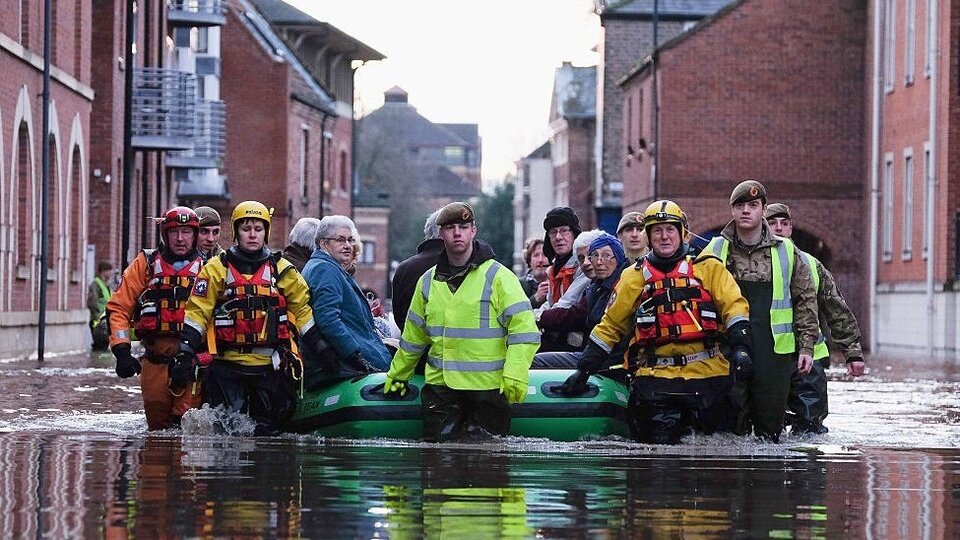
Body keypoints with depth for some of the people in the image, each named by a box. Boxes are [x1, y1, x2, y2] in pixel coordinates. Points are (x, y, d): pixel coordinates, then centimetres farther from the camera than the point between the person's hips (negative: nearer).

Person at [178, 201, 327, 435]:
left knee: (268, 431, 2)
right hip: (227, 362, -2)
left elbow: (303, 310, 12)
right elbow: (197, 312, 2)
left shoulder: (283, 270, 10)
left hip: (270, 364, 2)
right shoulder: (217, 268, 4)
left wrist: (322, 349, 4)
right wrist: (185, 354, -6)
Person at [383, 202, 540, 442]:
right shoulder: (429, 281, 13)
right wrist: (397, 375, 27)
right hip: (440, 384, 4)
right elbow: (413, 337, 25)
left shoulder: (498, 276, -4)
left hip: (489, 386, -4)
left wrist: (514, 377, -19)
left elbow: (523, 331, -10)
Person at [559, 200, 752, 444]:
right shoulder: (634, 277, 15)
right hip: (656, 376, 1)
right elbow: (611, 324, 18)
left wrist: (740, 347, -14)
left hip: (707, 370, 0)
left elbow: (734, 306, 3)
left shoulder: (708, 268, 10)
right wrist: (585, 369, 13)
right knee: (661, 442, -14)